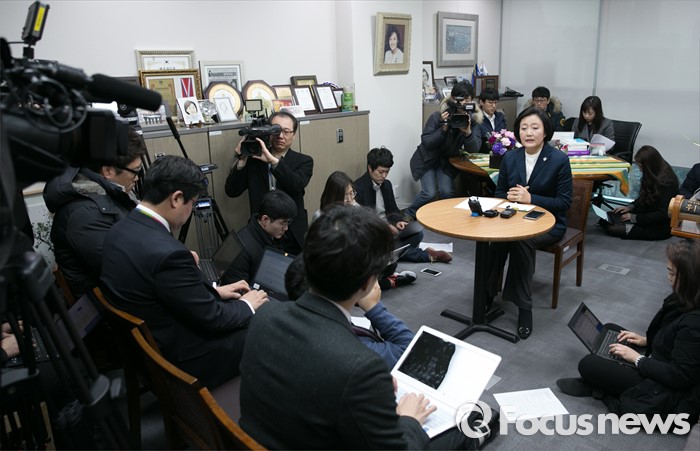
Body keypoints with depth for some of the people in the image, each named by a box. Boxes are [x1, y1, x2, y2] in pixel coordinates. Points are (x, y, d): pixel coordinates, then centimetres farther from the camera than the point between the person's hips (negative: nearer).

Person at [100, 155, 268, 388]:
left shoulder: (121, 229, -4)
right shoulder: (168, 252, -33)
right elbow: (211, 319, -21)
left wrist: (214, 290, 9)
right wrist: (246, 305, -3)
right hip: (182, 357, -9)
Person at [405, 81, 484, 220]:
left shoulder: (473, 119, -13)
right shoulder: (438, 116, -22)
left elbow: (474, 149, -19)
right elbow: (426, 142, -22)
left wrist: (467, 132, -38)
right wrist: (444, 128, -34)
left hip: (448, 160, 3)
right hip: (427, 158, -3)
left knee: (447, 192, -16)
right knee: (429, 193, -15)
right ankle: (409, 215, 12)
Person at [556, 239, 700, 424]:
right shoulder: (684, 301, -6)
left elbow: (679, 376, -27)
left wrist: (637, 358, -17)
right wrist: (647, 339, 4)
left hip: (671, 394, -10)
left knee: (588, 365, -12)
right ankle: (597, 383, 6)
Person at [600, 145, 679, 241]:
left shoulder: (666, 182, -24)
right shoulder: (653, 175, 4)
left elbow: (663, 215, -24)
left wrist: (635, 218, -20)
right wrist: (630, 207, 4)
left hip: (661, 227, -9)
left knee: (612, 228, -22)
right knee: (605, 221, -7)